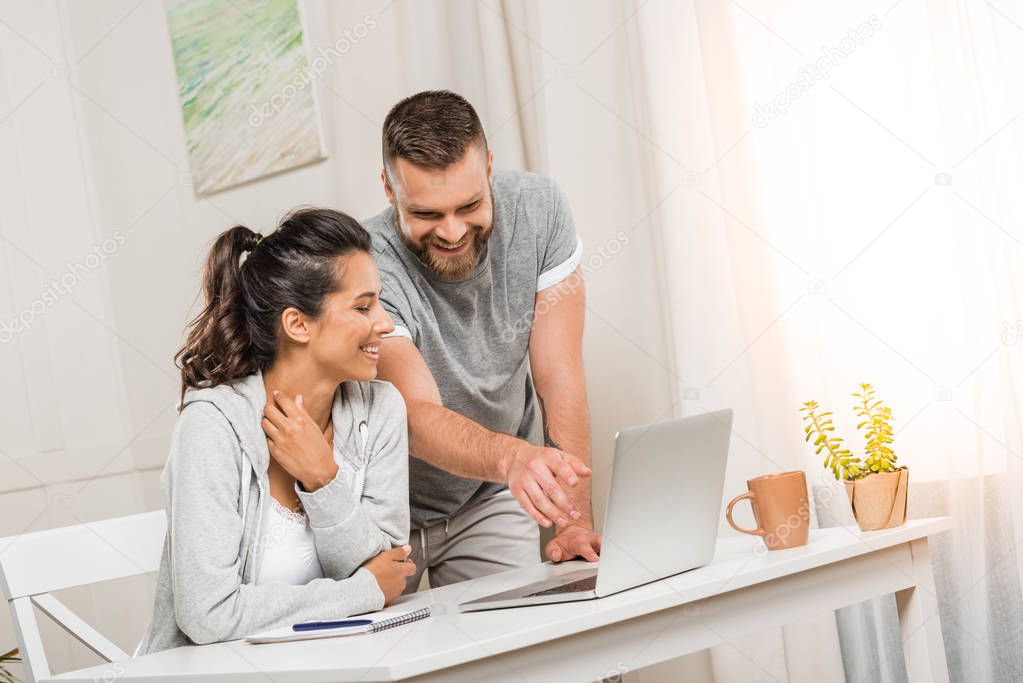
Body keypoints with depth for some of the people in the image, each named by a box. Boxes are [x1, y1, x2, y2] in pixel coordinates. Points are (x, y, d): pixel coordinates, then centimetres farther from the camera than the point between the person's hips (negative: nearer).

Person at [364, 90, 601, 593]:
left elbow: (559, 375, -16)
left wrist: (577, 521, -22)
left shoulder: (537, 210, -17)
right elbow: (419, 419, -38)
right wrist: (512, 457, -59)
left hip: (491, 502, 3)